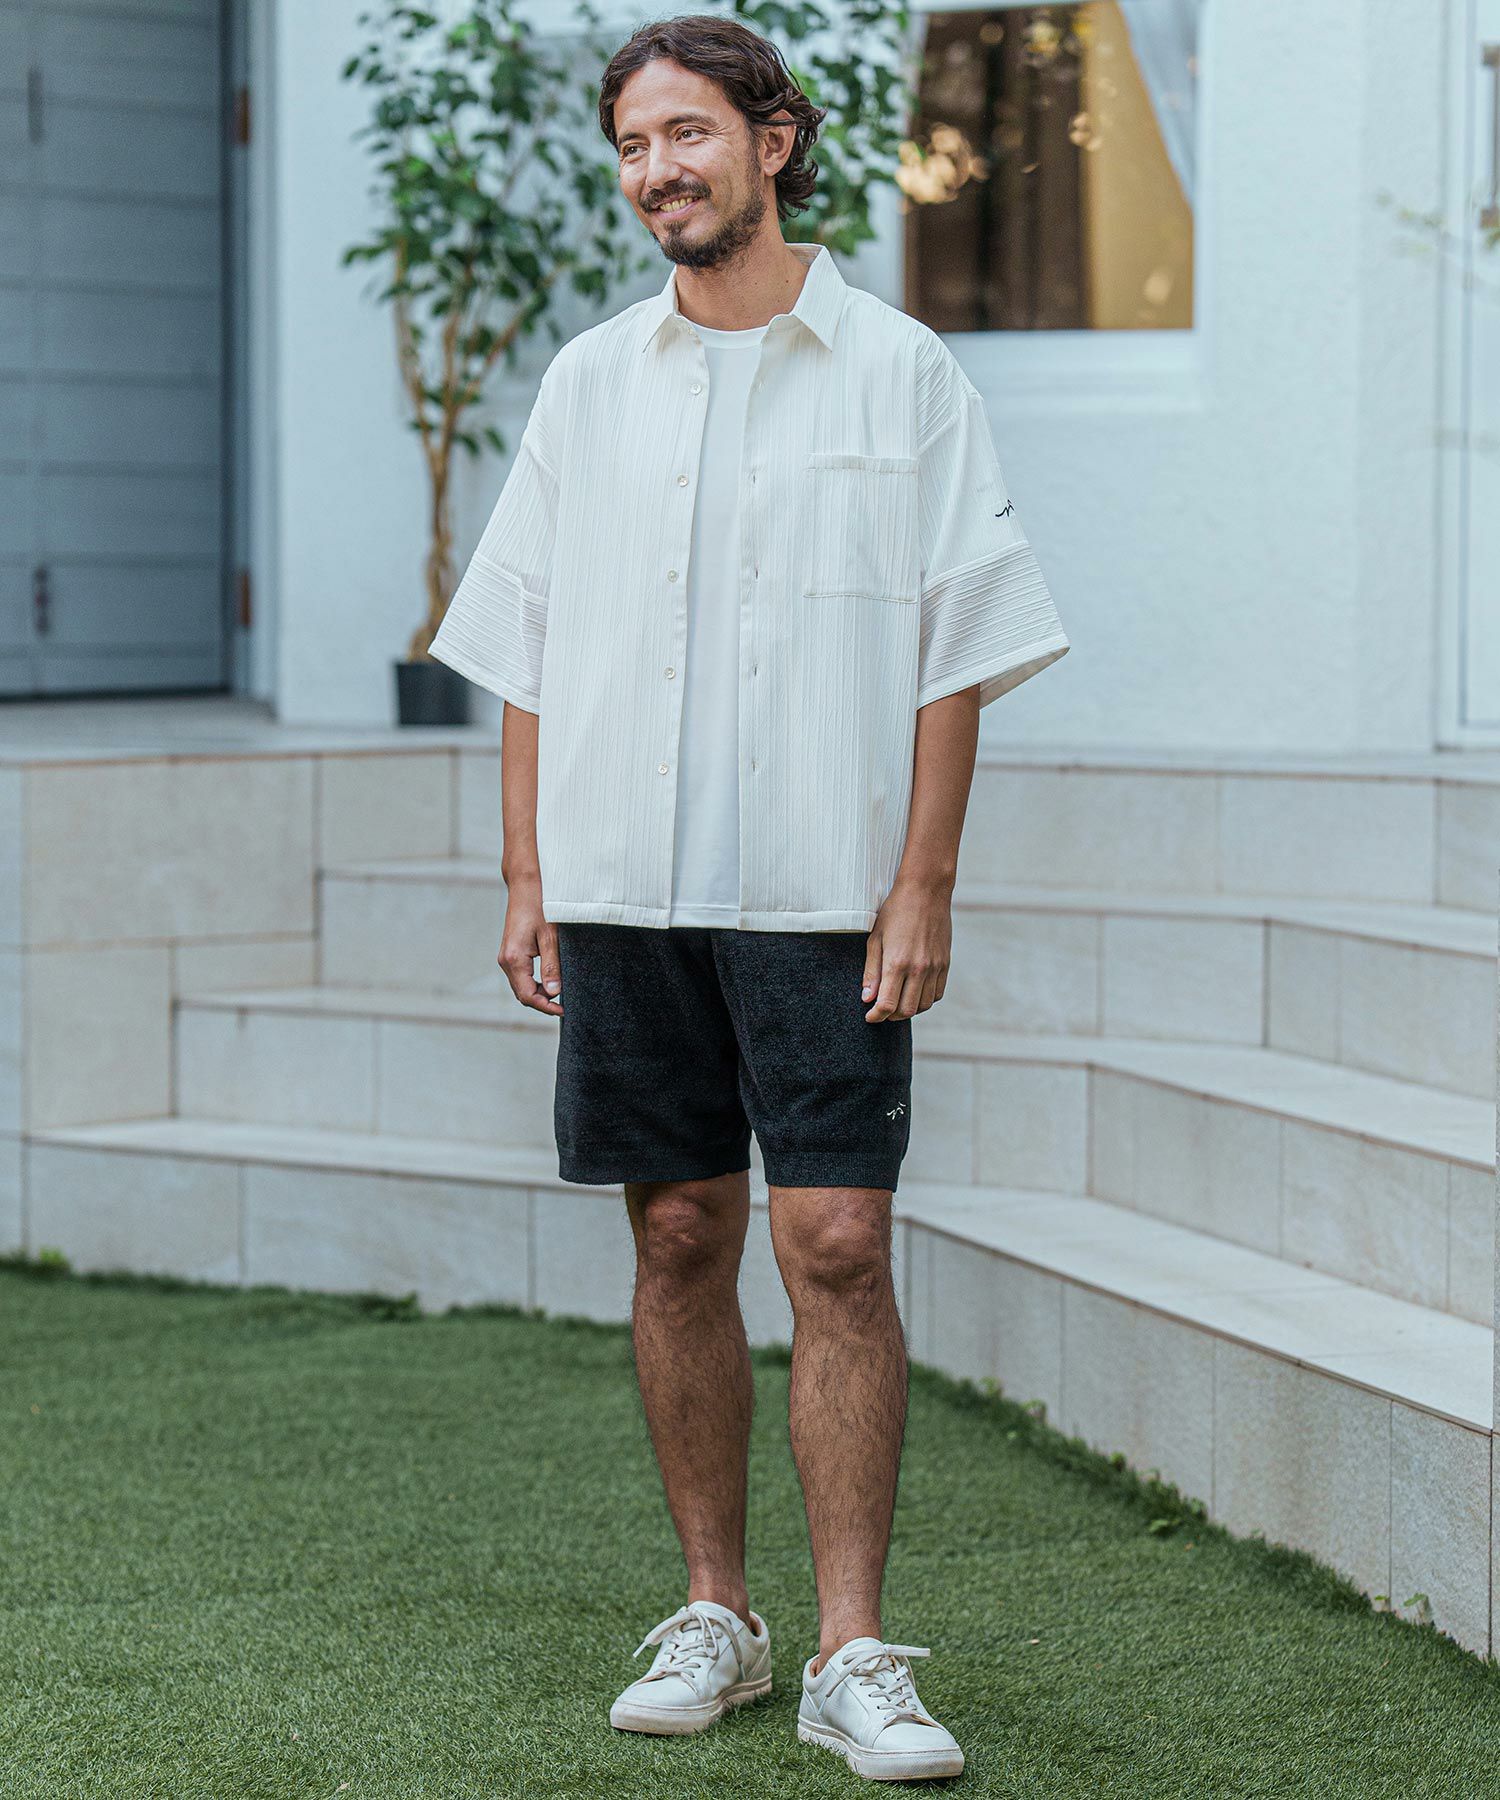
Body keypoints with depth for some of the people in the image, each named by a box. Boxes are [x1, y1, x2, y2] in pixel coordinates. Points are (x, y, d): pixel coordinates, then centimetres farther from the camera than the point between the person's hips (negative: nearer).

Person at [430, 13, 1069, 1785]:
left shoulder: (901, 374, 2)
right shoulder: (589, 383, 11)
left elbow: (955, 655, 0)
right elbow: (525, 651, 13)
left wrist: (924, 885, -8)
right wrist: (525, 876, 6)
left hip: (823, 894, -3)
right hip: (624, 888, 3)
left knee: (838, 1249, -8)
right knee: (680, 1240, 8)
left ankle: (852, 1653, -3)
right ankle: (713, 1614, 19)